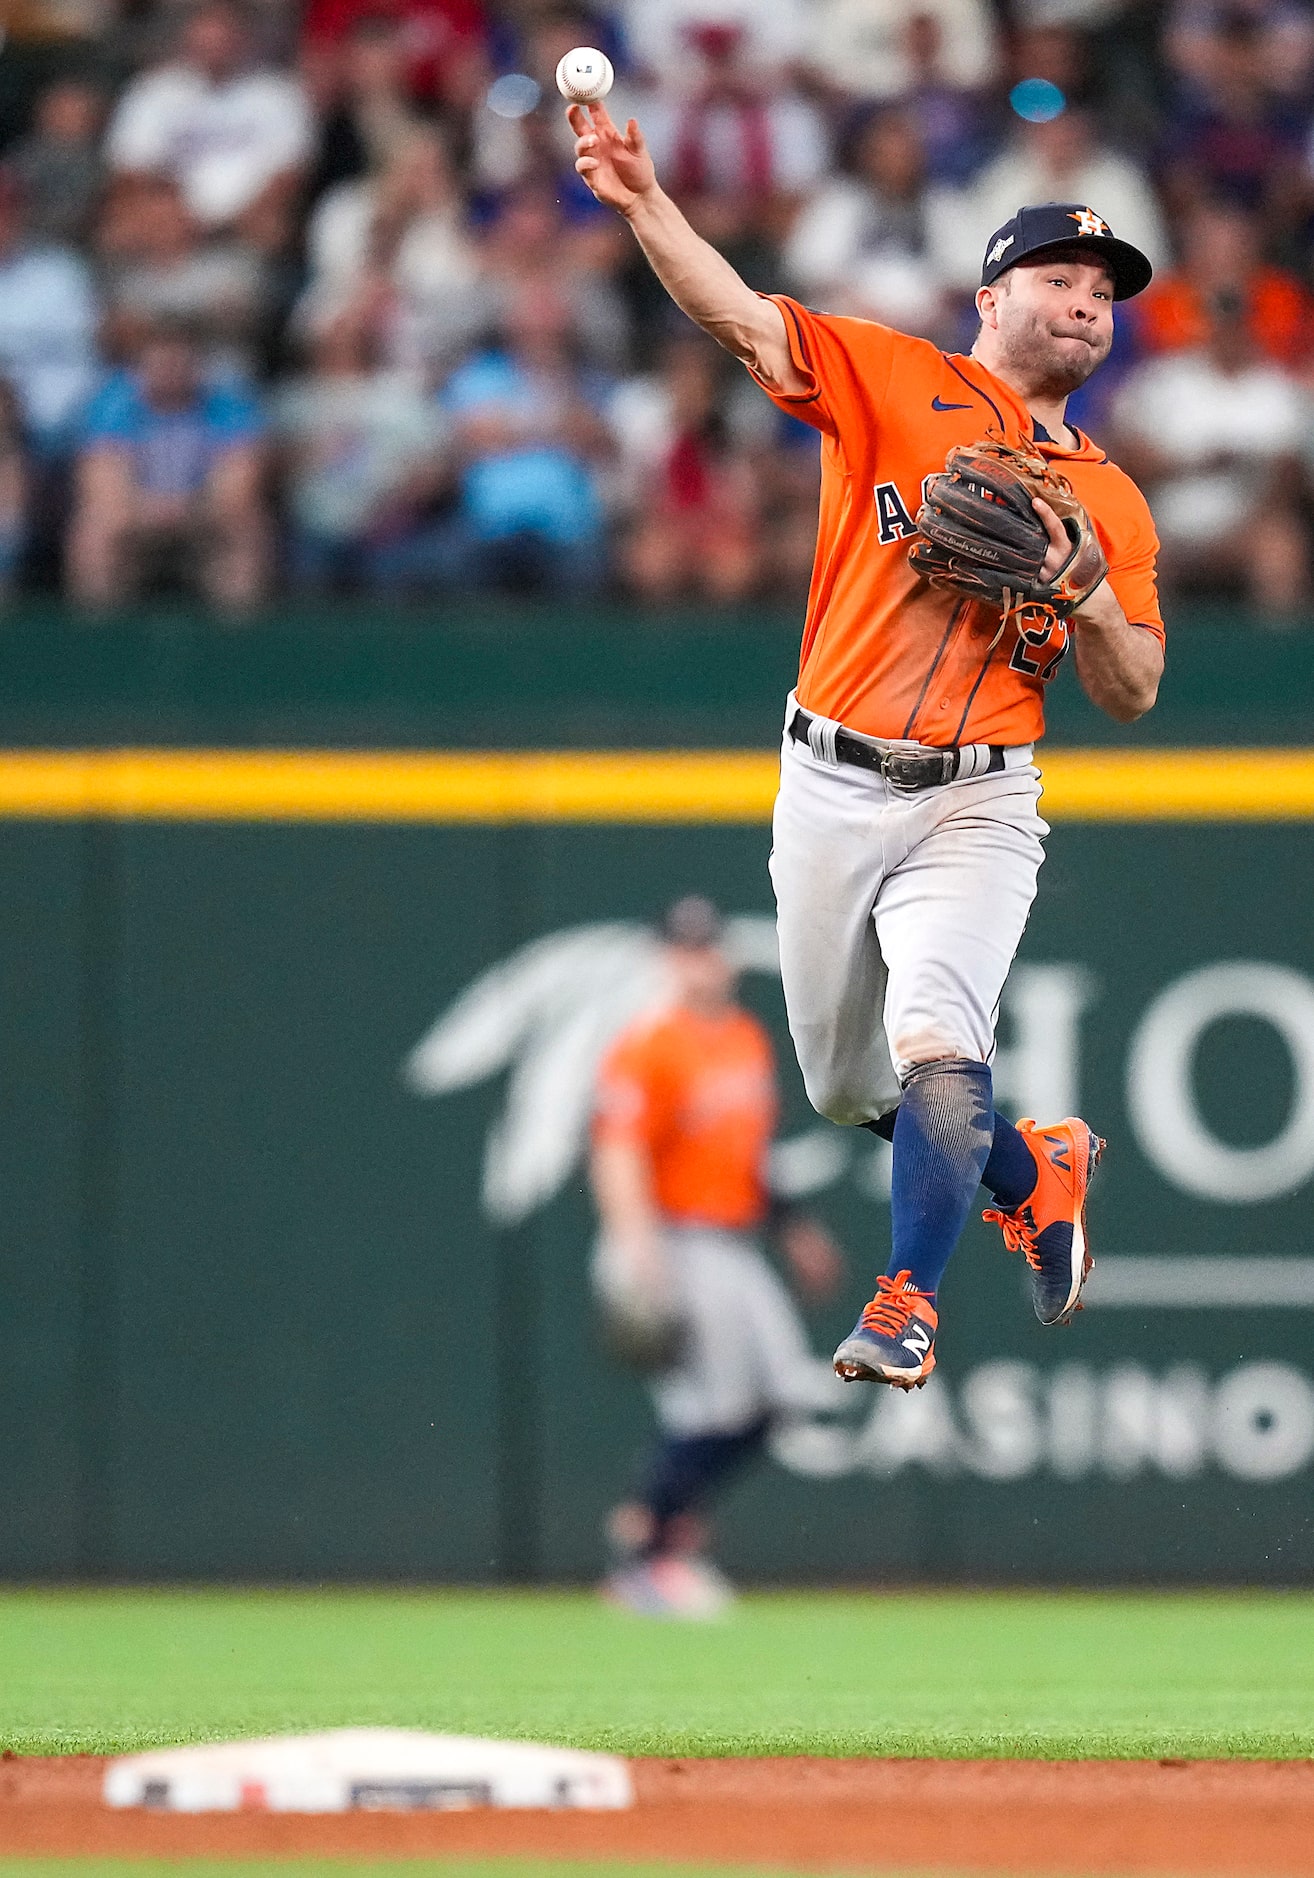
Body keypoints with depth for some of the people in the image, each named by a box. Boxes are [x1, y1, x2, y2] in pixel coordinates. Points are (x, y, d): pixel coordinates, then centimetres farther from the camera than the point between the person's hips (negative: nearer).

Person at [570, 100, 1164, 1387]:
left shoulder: (1109, 499, 10)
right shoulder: (888, 378, 2)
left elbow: (1131, 698, 9)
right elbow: (741, 317, -13)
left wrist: (1089, 598, -11)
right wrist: (644, 202, -30)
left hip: (975, 806, 0)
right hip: (831, 794, 0)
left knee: (936, 1052, -22)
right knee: (847, 1086, 11)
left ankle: (906, 1304, -10)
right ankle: (1031, 1172, 38)